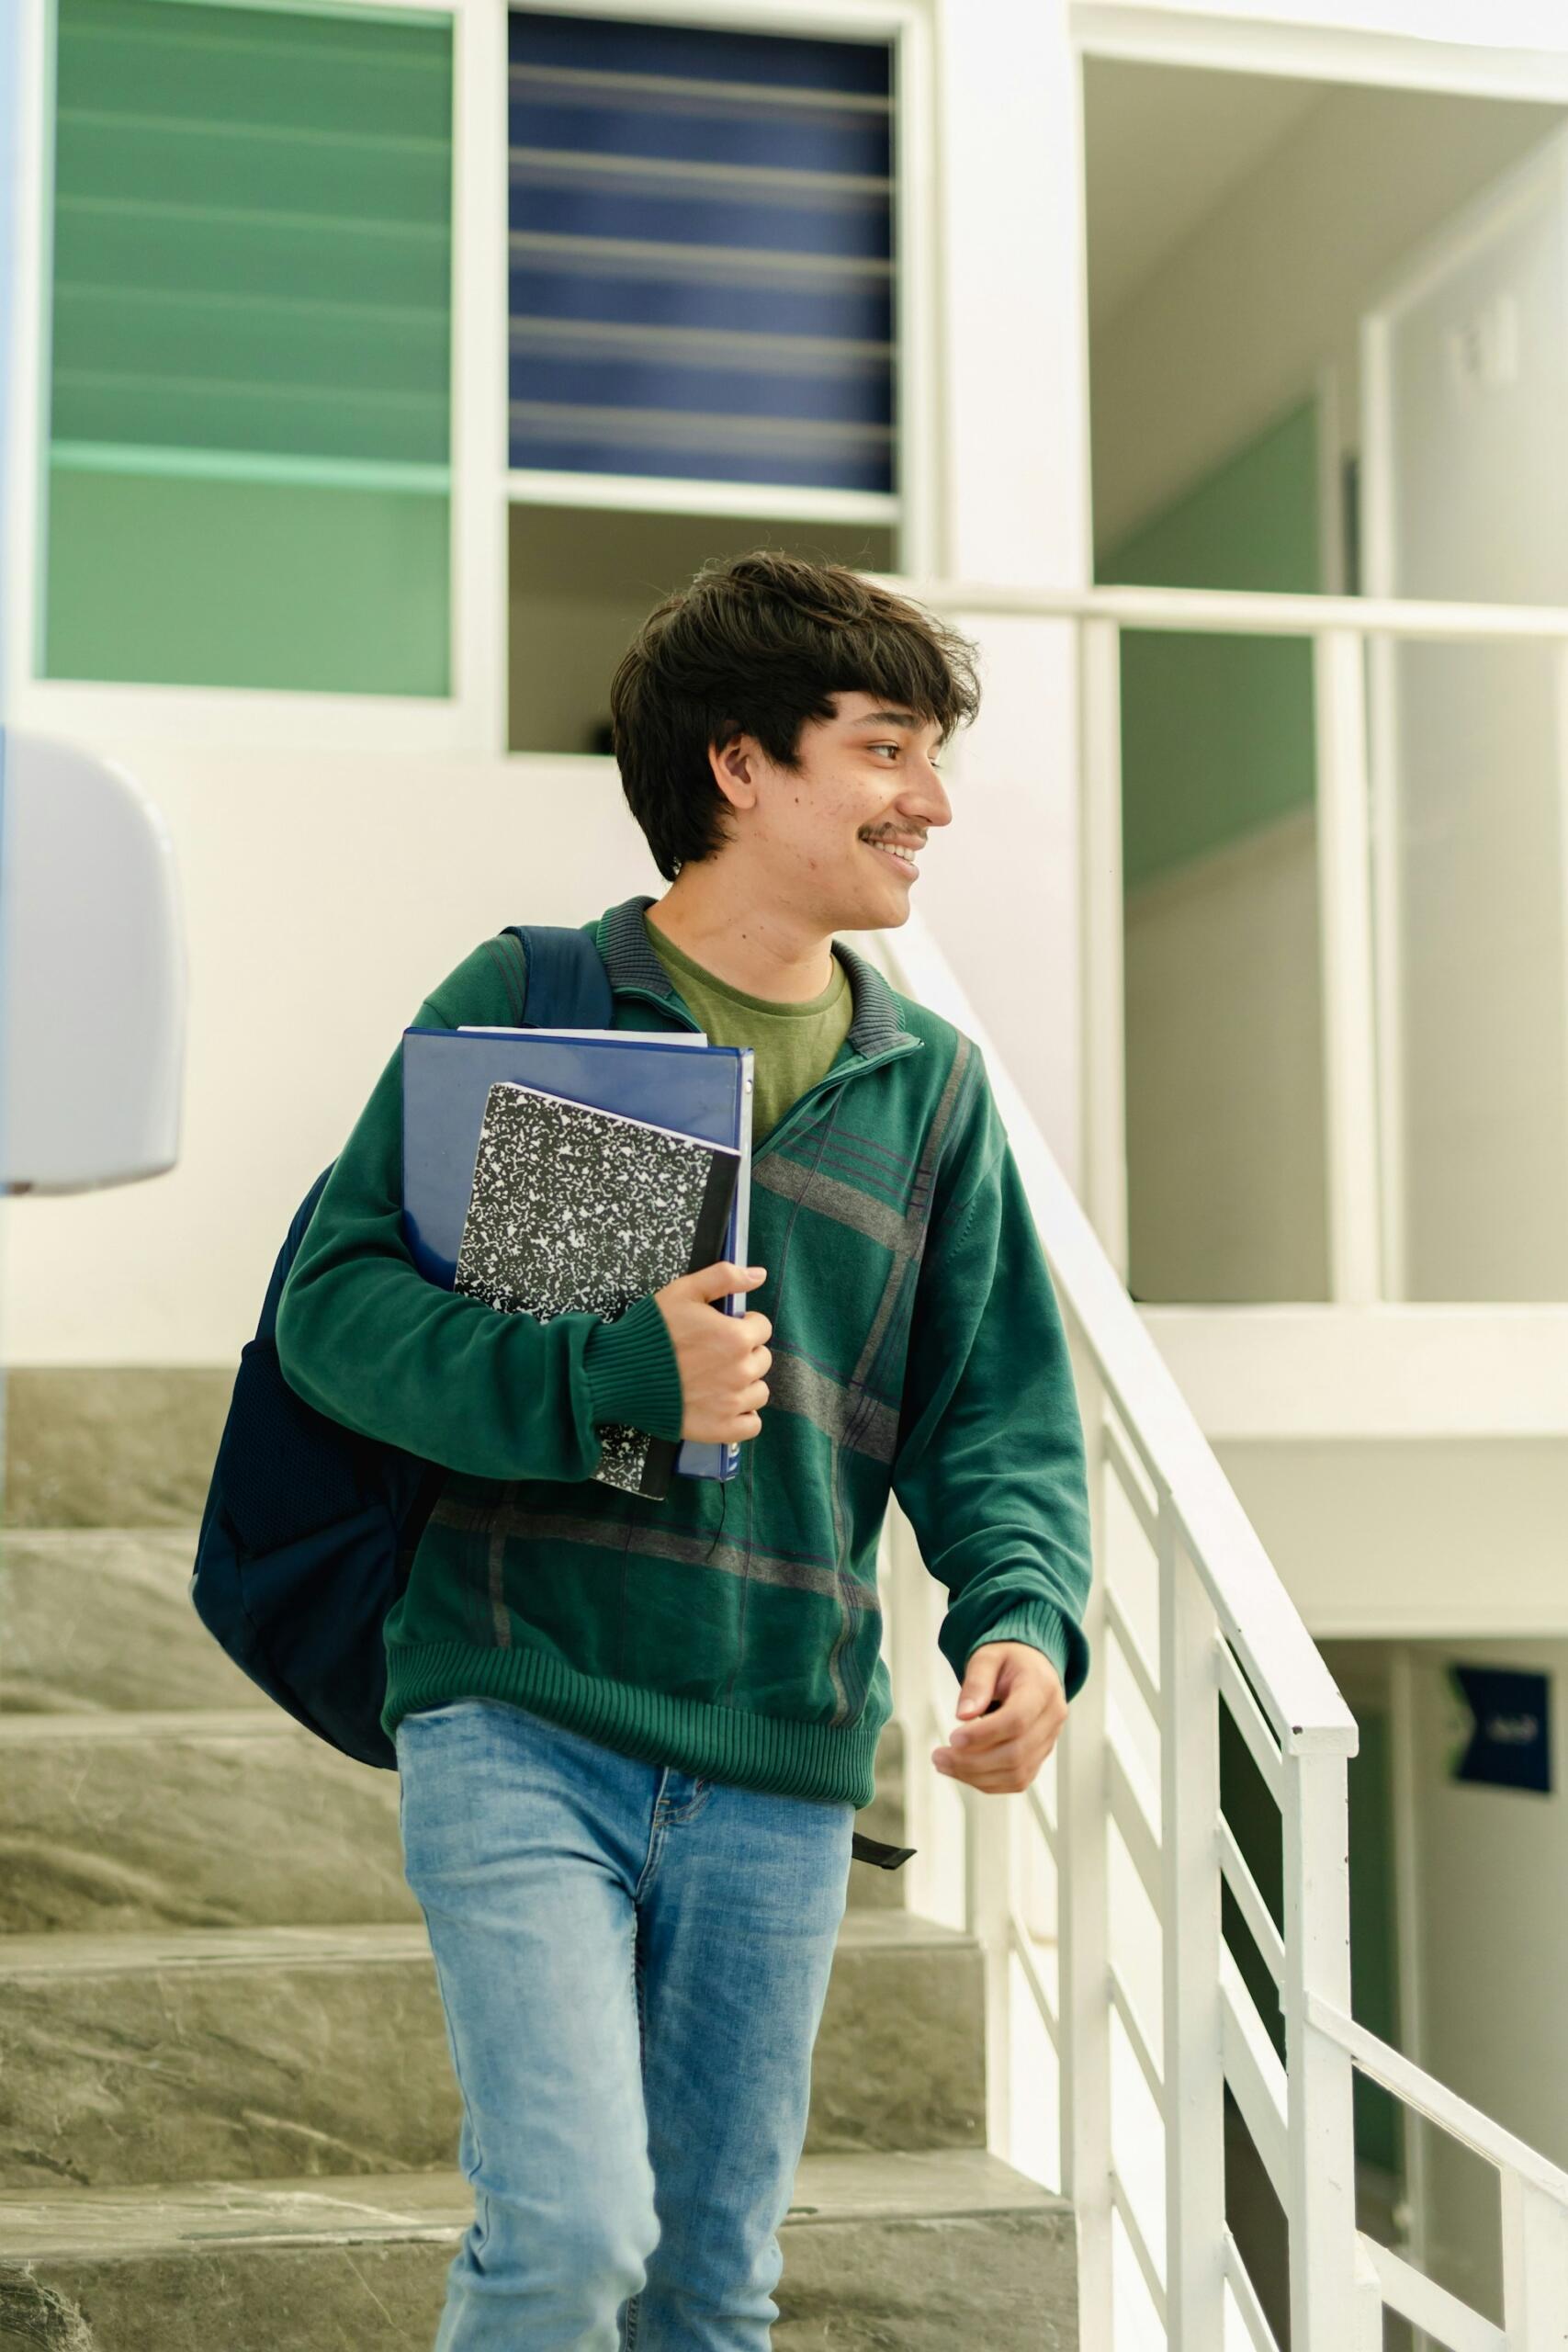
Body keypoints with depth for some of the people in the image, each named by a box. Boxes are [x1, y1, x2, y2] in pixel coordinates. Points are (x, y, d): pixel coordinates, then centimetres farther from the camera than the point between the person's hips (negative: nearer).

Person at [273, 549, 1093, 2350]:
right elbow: (333, 1300, -5)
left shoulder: (929, 1084, 11)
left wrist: (1026, 1617, -10)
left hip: (780, 1774, 4)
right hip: (519, 1722, -4)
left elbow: (998, 1411, 10)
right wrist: (611, 1378, -19)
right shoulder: (522, 1003, 0)